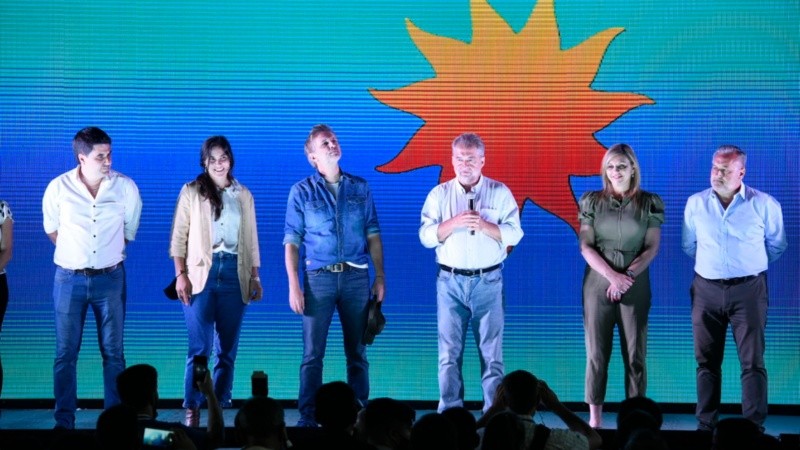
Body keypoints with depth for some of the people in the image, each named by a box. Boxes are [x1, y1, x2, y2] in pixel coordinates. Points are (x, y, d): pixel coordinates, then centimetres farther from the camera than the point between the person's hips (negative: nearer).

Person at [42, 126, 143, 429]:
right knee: (66, 353, 3)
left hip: (110, 277, 0)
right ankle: (64, 422, 9)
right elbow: (52, 229, 10)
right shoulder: (59, 188, -7)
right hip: (70, 279, 0)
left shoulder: (125, 187, -6)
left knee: (113, 352, 5)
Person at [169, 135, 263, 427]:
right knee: (200, 348, -8)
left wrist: (255, 276, 9)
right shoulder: (191, 192, 4)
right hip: (201, 273, -3)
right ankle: (192, 412, -4)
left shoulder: (244, 195, 13)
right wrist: (180, 274, -7)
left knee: (228, 350, 3)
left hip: (235, 274, 3)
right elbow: (179, 237, 2)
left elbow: (252, 239, 15)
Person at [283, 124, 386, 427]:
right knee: (312, 353, -2)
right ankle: (307, 416, 3)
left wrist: (380, 277, 3)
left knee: (357, 351, 6)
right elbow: (292, 242, 1)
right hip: (319, 278, -2)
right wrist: (294, 286, -6)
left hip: (357, 277, 2)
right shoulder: (302, 192, 3)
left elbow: (373, 236, 11)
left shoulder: (360, 188, 10)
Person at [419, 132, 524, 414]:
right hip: (450, 281, 1)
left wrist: (484, 225, -18)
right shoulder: (439, 195, 7)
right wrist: (453, 223, -16)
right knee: (449, 352, 1)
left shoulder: (500, 193, 4)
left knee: (491, 351, 1)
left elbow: (514, 234, -3)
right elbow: (426, 237, 0)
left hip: (488, 281, -1)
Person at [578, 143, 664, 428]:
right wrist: (612, 275, -15)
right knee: (597, 352, 0)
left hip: (636, 285, 0)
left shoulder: (650, 203, 2)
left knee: (635, 354, 1)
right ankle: (595, 418, 4)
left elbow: (652, 248, -1)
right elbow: (586, 246, -3)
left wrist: (628, 276, -14)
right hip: (598, 283, 0)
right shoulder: (592, 201, 3)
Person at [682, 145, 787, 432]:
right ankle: (706, 425, 13)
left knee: (753, 361, -4)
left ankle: (755, 427, -2)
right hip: (706, 290, 2)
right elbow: (688, 246, 15)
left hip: (748, 290, -2)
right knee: (706, 361, 6)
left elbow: (776, 245, 9)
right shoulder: (696, 203, 2)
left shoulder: (764, 204, -4)